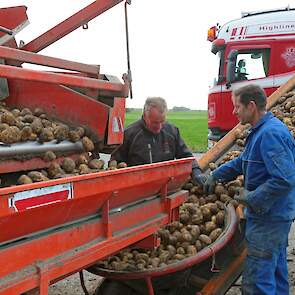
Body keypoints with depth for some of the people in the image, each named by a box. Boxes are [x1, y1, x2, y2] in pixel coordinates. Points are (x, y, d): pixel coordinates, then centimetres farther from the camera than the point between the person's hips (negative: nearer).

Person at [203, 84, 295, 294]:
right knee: (276, 269, 23)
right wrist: (216, 176, 22)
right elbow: (242, 162, 25)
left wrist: (252, 198, -20)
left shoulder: (270, 133, -22)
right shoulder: (261, 131, 12)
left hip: (268, 217, -10)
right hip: (277, 215, 10)